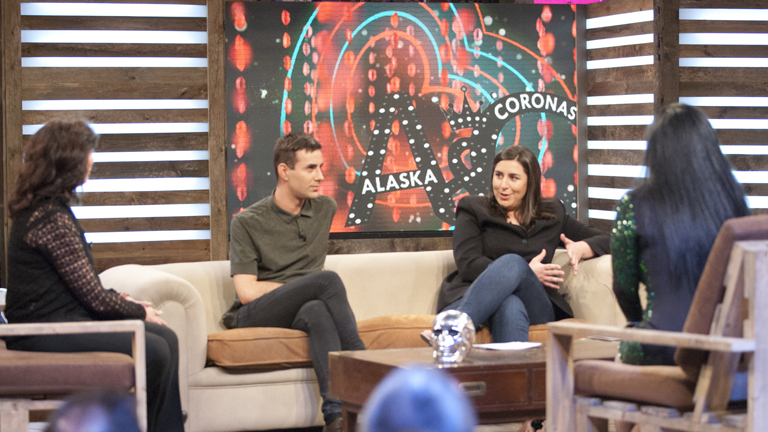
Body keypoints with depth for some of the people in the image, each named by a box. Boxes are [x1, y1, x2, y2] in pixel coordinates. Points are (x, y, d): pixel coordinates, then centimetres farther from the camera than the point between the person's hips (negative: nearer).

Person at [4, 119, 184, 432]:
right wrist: (139, 311, -1)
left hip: (60, 318, 10)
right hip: (45, 333, -10)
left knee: (165, 338, 2)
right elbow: (95, 298, -16)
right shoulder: (51, 219, -19)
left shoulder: (41, 207, 13)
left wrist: (121, 300, 8)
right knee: (153, 352, -18)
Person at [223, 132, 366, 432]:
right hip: (254, 318, -3)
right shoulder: (248, 222, -1)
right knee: (329, 280, -31)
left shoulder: (326, 209, 14)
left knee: (317, 310, -38)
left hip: (302, 315, 3)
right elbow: (247, 292, -9)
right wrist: (307, 287, -6)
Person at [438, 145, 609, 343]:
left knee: (513, 262, -34)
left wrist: (580, 248, 3)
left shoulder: (552, 214, 25)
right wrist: (527, 274, -6)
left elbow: (603, 239, 29)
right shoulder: (473, 208, 18)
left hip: (535, 308, 1)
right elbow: (467, 264, 4)